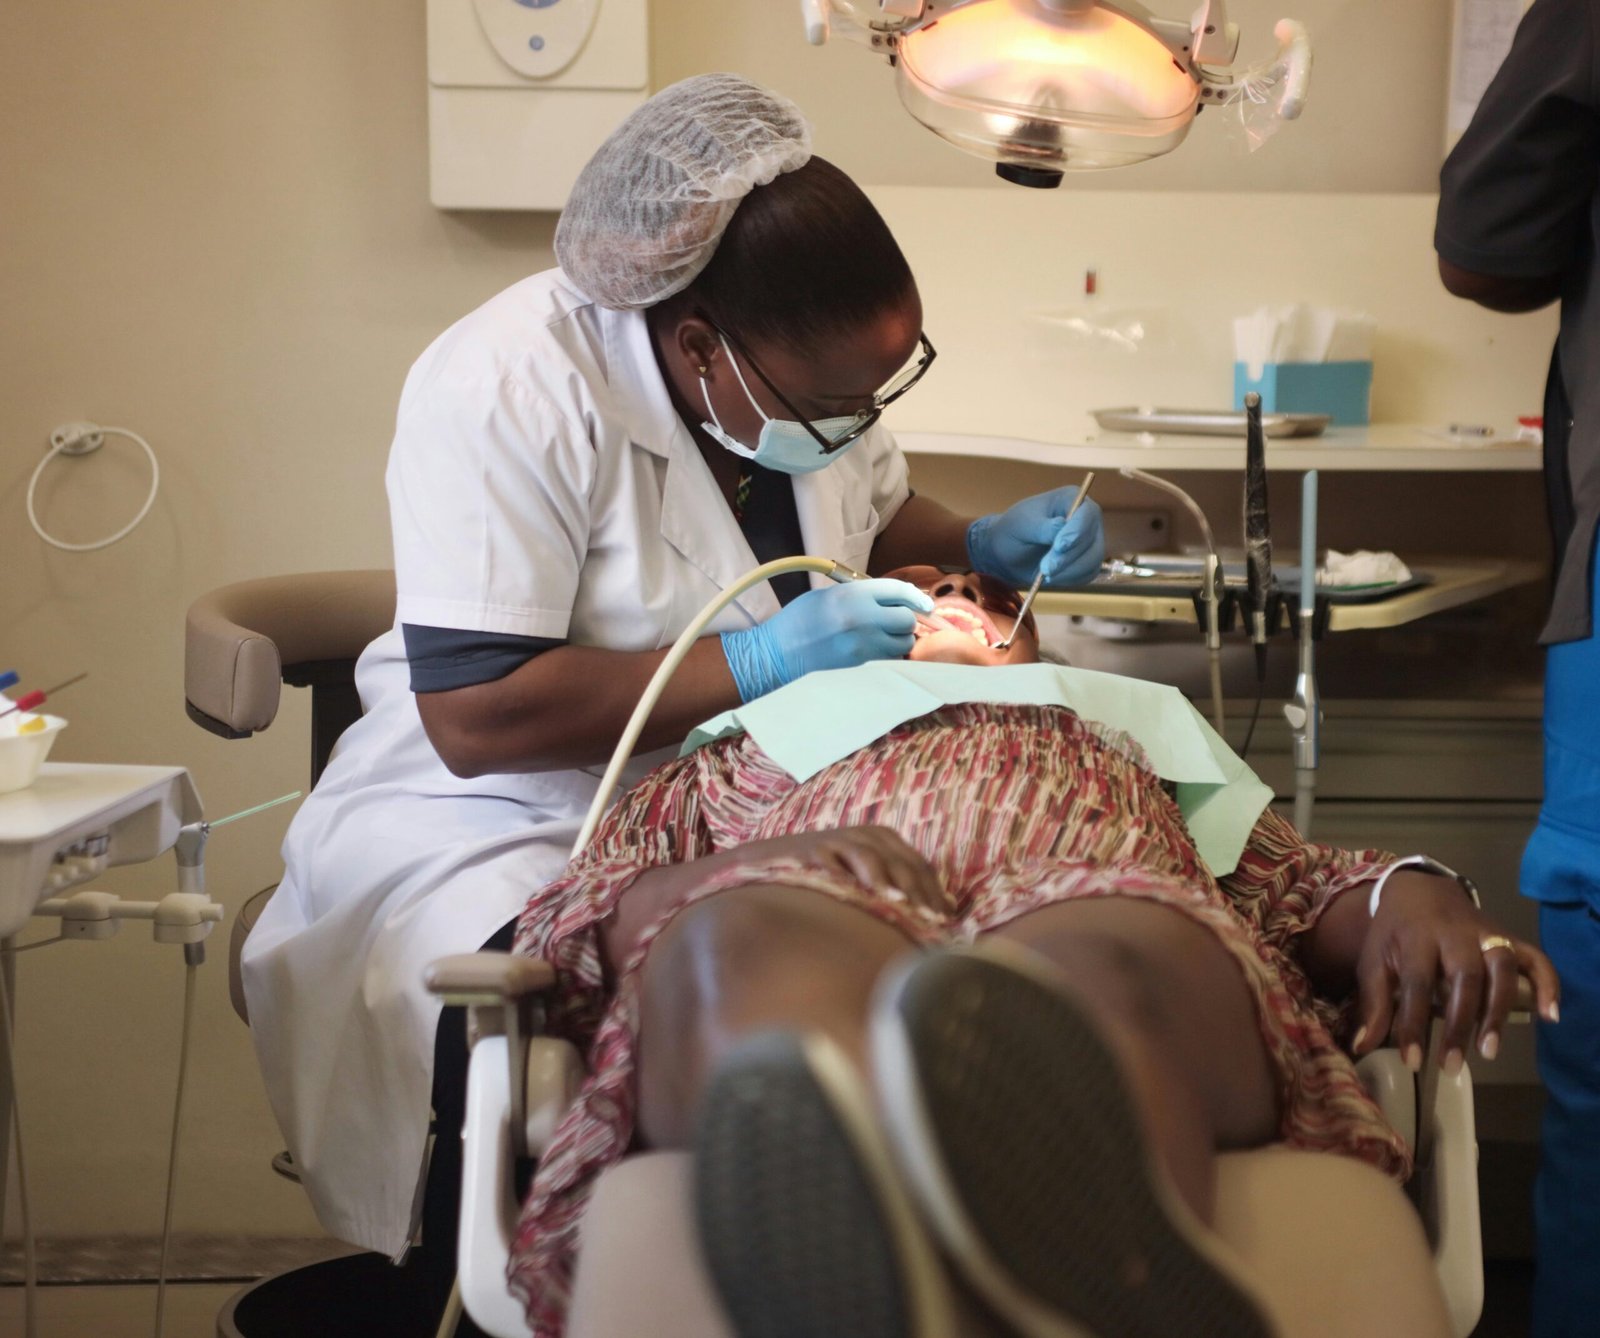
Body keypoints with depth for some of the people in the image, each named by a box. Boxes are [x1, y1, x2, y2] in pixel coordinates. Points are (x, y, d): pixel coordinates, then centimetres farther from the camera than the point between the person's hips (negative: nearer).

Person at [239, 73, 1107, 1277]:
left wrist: (986, 545, -1)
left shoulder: (813, 364, -1)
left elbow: (873, 514, 21)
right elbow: (472, 717, -27)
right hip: (503, 821, -6)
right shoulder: (509, 393, -22)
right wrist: (759, 661, -28)